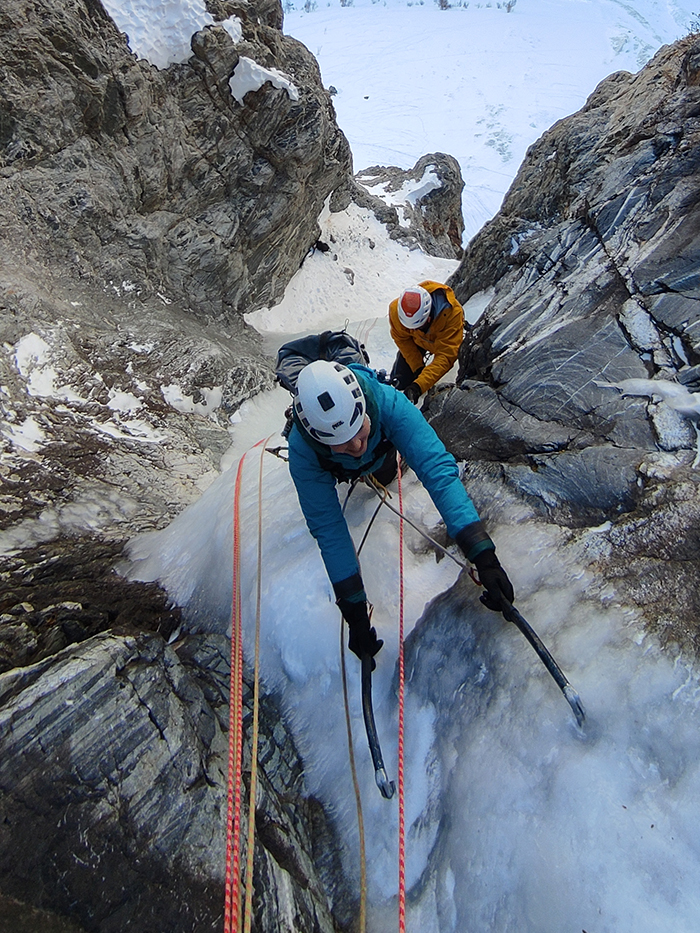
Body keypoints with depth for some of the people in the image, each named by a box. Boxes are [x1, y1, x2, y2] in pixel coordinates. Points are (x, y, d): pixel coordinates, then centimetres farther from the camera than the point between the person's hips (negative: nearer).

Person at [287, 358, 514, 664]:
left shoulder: (388, 403, -49)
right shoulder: (302, 450, -47)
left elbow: (436, 467, -53)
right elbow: (327, 526, -42)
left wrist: (482, 553, -60)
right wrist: (353, 606, -41)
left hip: (379, 448, 1)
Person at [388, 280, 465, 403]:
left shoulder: (453, 313, -44)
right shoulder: (395, 309, -35)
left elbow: (445, 356, -45)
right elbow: (402, 339, -15)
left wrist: (418, 386, -55)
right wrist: (417, 368, -22)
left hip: (444, 340, -2)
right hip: (416, 342, 2)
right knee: (400, 382, -3)